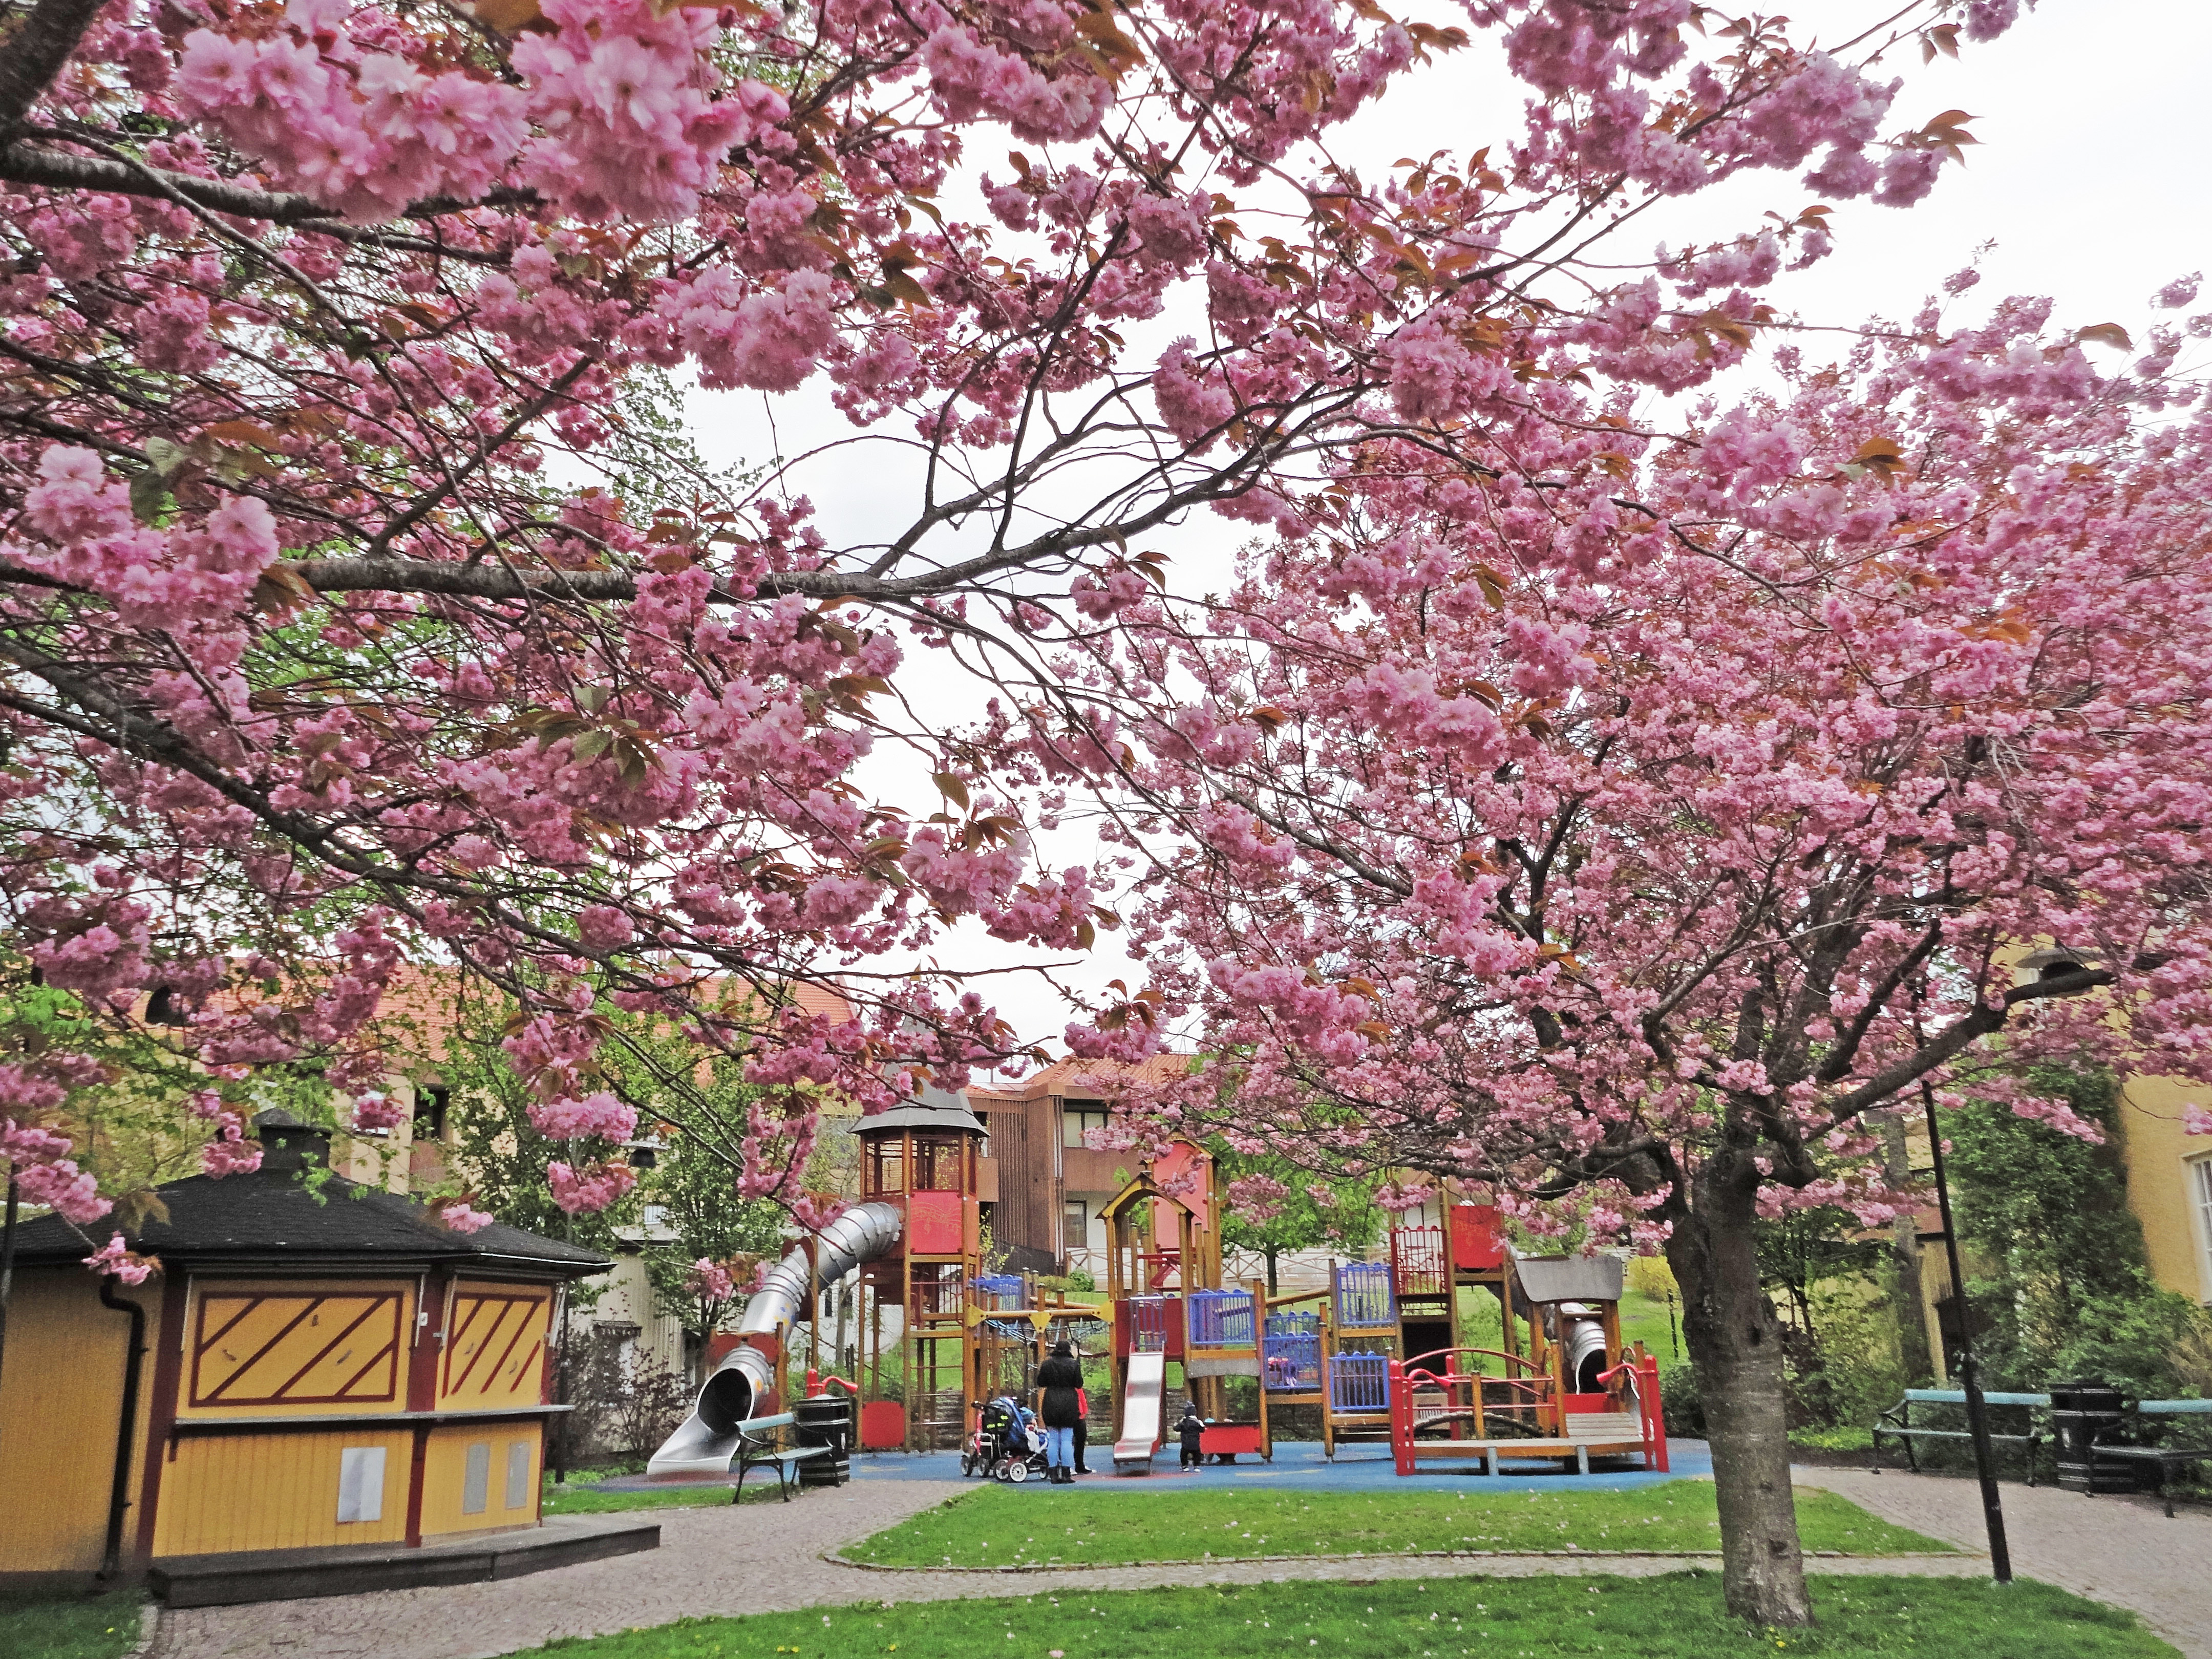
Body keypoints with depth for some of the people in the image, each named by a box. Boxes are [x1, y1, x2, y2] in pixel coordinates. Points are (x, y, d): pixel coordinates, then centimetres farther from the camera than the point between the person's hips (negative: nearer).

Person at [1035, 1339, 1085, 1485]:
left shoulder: (1046, 1365, 6)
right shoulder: (1074, 1365, 2)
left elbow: (1042, 1388, 7)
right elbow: (1079, 1386, 6)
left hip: (1051, 1404, 1)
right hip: (1069, 1404, -1)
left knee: (1052, 1440, 5)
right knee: (1067, 1439, 1)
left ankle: (1053, 1474, 4)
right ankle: (1066, 1474, -2)